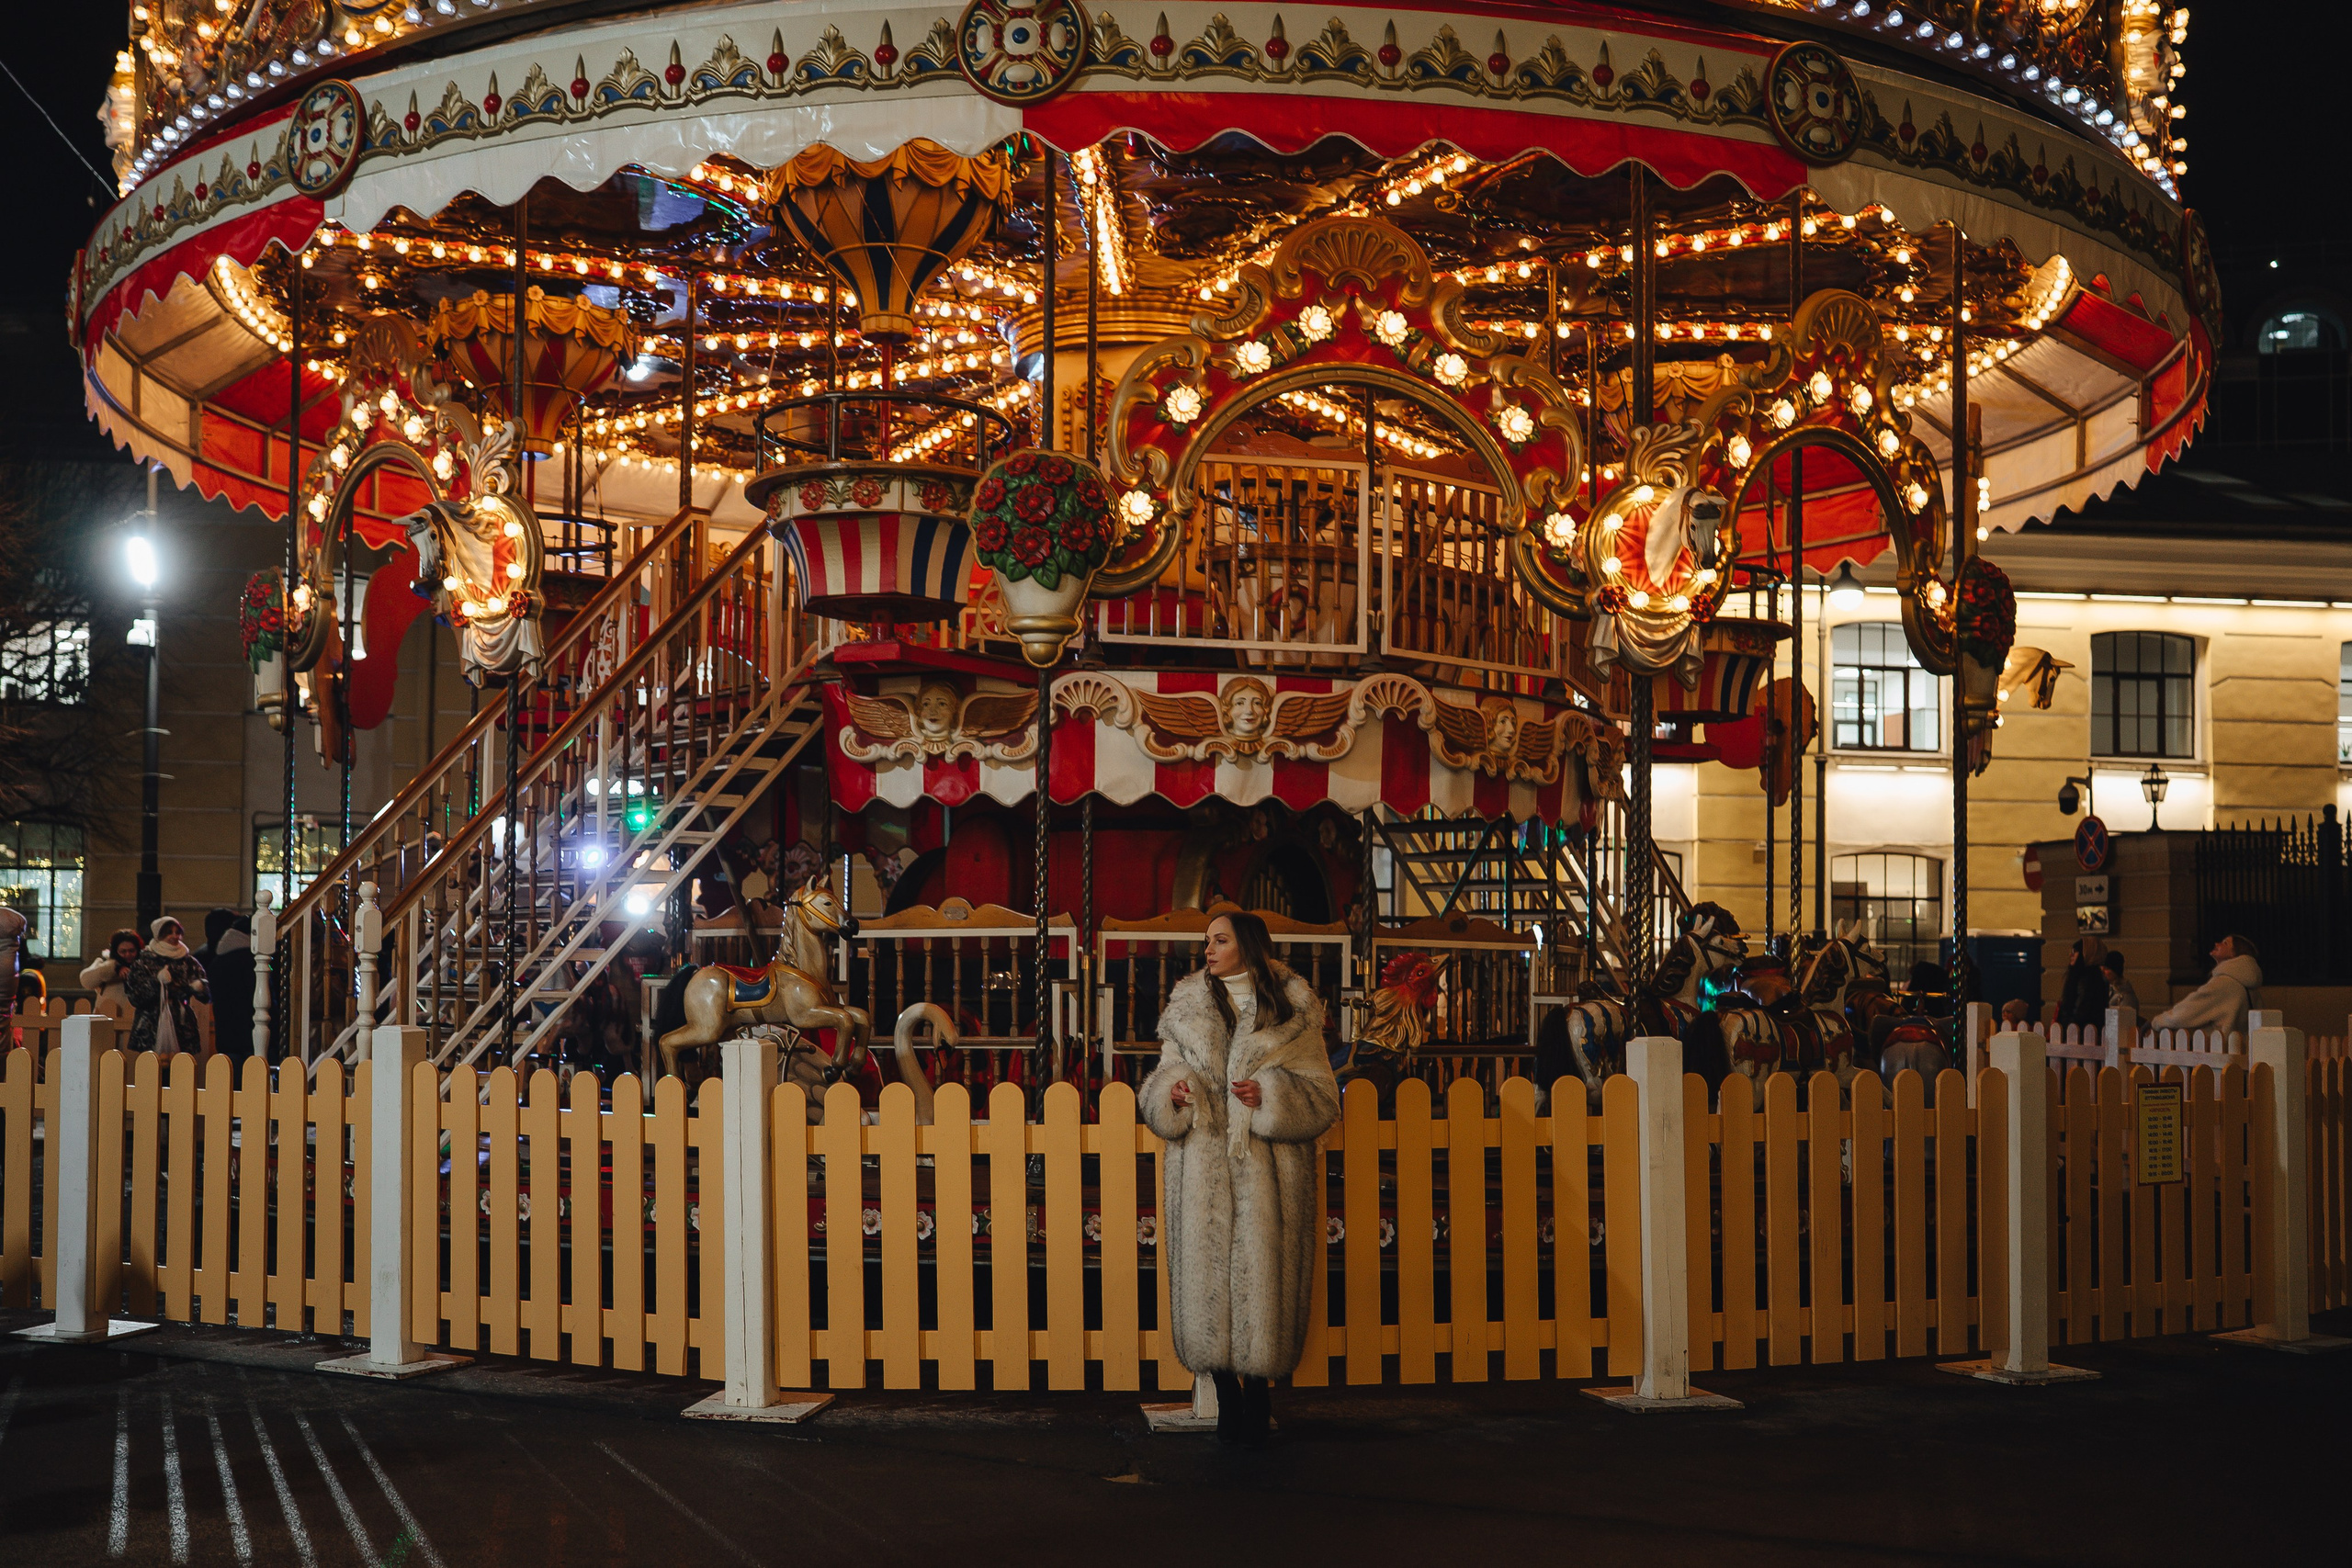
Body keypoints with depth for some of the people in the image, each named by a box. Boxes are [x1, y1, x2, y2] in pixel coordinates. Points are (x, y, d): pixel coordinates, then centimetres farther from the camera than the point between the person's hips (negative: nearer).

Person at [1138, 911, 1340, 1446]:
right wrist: (1171, 1092, -9)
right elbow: (1159, 1086, 14)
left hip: (1267, 1171, -2)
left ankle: (1257, 1396, 8)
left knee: (1262, 1272, -4)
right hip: (1202, 1169, 2)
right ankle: (1227, 1396, 11)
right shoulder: (1186, 1009, 12)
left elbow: (1322, 1096, 2)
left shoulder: (1292, 1013, 3)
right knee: (1207, 1270, 0)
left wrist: (1270, 1096, -15)